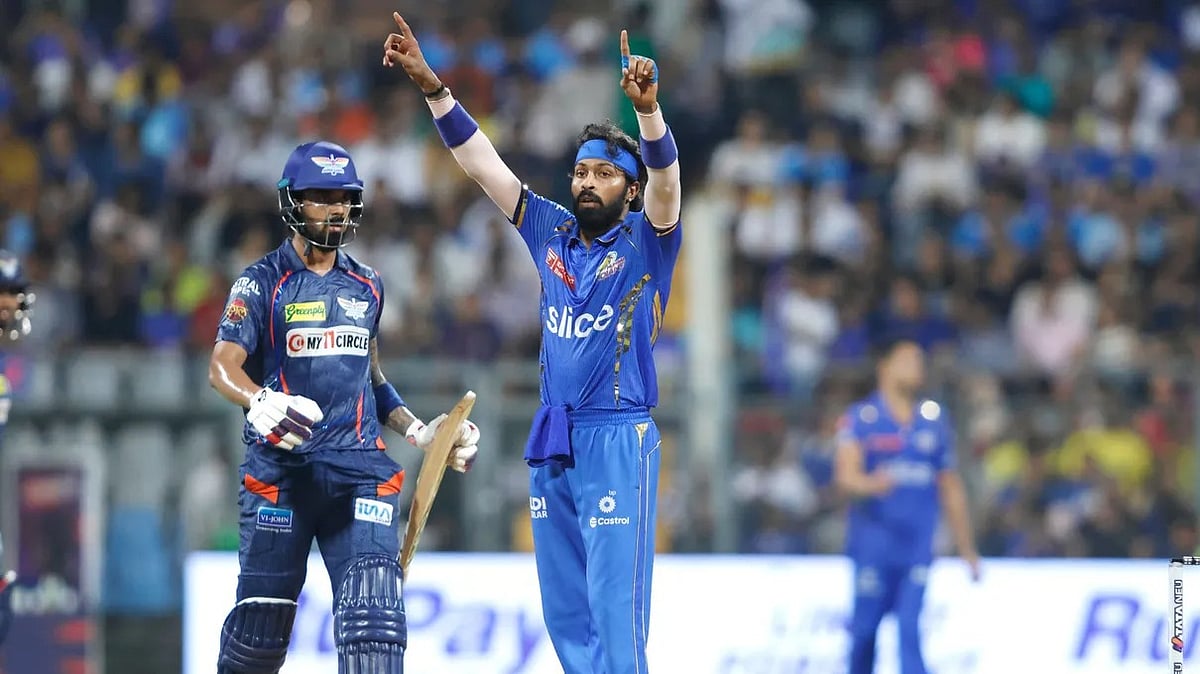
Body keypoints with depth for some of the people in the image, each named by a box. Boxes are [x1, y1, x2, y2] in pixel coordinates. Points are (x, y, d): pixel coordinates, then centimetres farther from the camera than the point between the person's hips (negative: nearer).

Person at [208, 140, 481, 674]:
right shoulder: (262, 284, 0)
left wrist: (420, 433, 16)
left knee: (372, 611, -13)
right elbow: (222, 367, -12)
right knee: (263, 618, -2)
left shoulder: (367, 288, 16)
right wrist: (261, 402, -32)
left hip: (358, 468, 3)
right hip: (280, 467, -3)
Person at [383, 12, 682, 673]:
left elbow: (664, 177, -20)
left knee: (613, 608, -11)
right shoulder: (552, 233, 13)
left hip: (617, 440, -6)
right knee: (564, 612, 8)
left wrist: (648, 107, -39)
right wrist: (432, 86, 4)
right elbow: (482, 162, 12)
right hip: (550, 445, 6)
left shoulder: (646, 242, -1)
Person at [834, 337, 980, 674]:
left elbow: (950, 487, 17)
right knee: (865, 628, 4)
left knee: (910, 628, -8)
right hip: (873, 544, -2)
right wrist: (870, 484, -37)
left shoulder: (934, 421, 12)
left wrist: (967, 547, 18)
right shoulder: (861, 418, 0)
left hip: (918, 547, 2)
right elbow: (845, 474, -14)